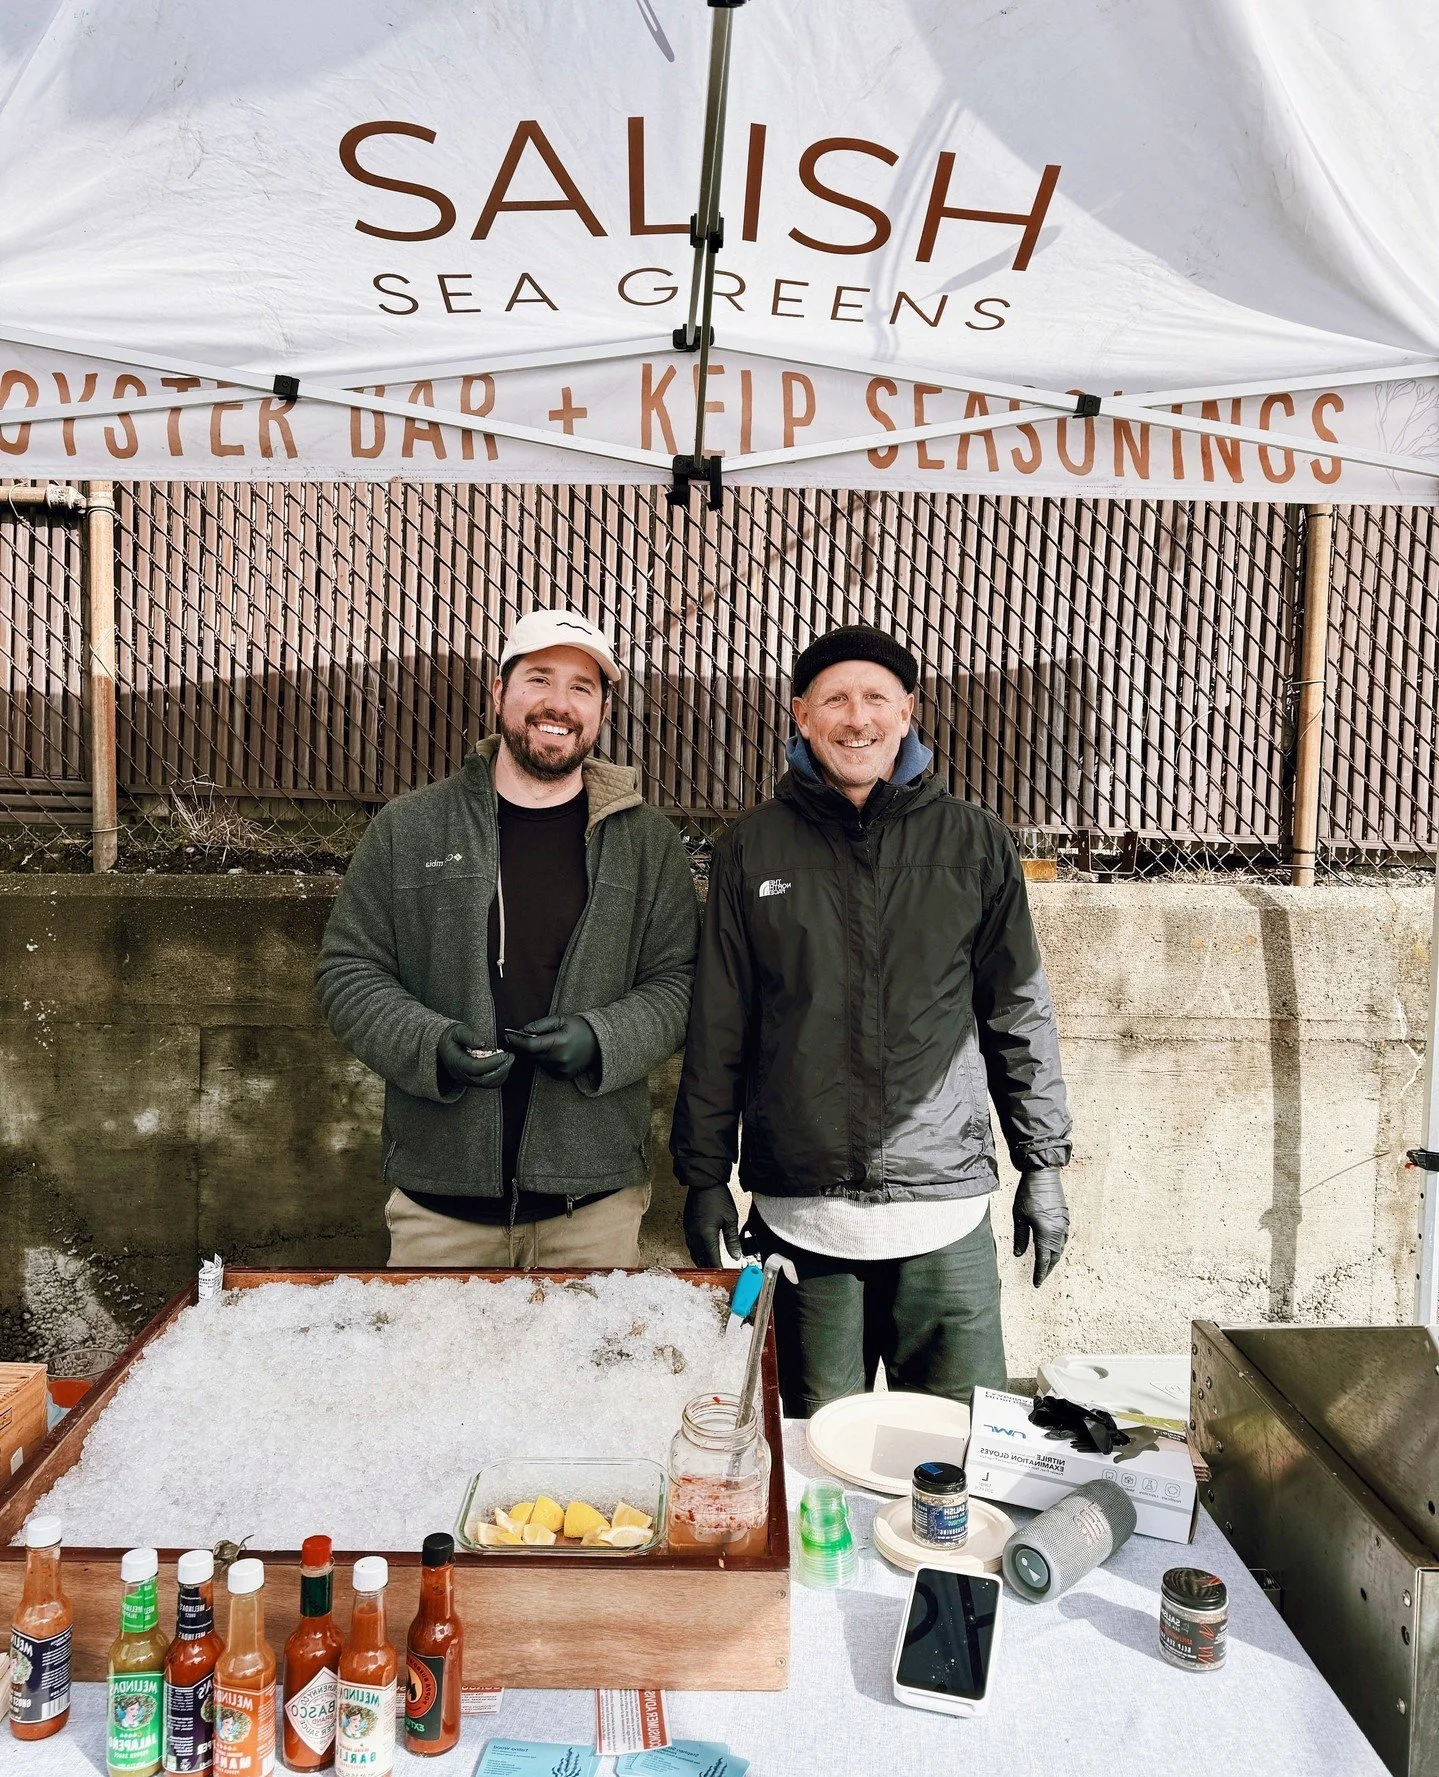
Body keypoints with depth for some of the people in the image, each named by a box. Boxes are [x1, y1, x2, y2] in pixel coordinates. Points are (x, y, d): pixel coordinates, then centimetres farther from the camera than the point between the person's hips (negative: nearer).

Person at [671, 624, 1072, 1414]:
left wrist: (1042, 1164, 7)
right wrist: (705, 1176, 6)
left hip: (945, 1205, 0)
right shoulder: (753, 848, 4)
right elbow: (717, 1029, 6)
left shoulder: (975, 843, 4)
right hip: (798, 1209, 0)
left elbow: (1020, 1015, 8)